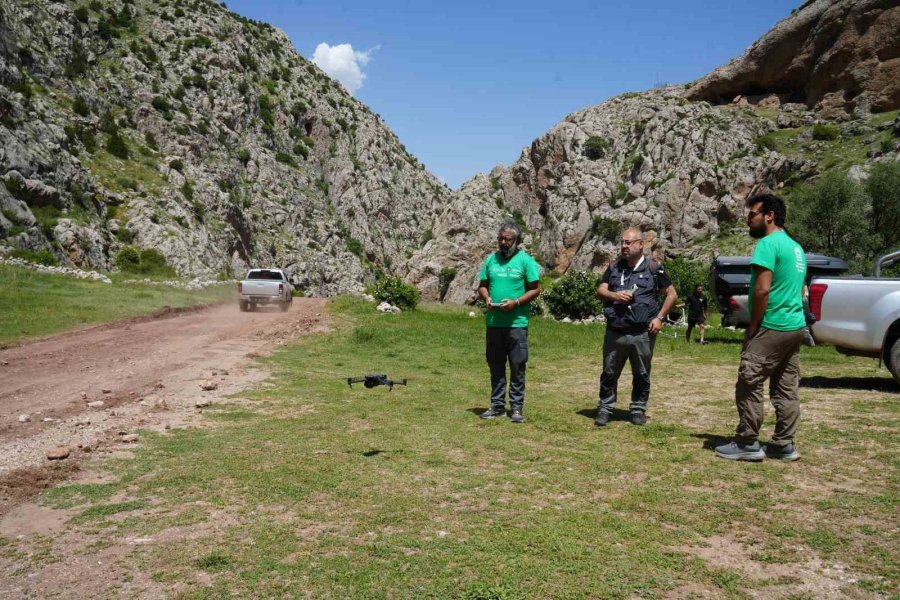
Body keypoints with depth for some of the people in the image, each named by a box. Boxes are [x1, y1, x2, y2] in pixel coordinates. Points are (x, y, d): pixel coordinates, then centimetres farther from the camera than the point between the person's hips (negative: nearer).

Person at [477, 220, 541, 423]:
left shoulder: (525, 260, -3)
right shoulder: (491, 259, 10)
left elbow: (535, 289, -3)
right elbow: (482, 285, 15)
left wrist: (516, 302, -16)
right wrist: (487, 297, -6)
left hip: (517, 322, -4)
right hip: (493, 322, 4)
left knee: (517, 366, 1)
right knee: (495, 366, 10)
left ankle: (517, 407, 8)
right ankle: (497, 405, 20)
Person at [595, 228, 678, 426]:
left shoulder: (653, 268, 1)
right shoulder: (614, 267, 10)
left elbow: (672, 295, 5)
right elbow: (600, 291, 7)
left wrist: (659, 317, -5)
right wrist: (614, 295, -14)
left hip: (642, 334, -2)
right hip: (615, 333, 2)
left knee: (641, 375, 8)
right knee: (609, 373, 6)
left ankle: (638, 409, 21)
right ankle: (605, 408, 17)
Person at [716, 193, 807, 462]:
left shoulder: (768, 243, -12)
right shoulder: (796, 247, 17)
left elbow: (762, 289, -20)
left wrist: (753, 325, -10)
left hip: (771, 328, -9)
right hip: (795, 326, 10)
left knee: (749, 386, -3)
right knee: (787, 389, 10)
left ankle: (747, 444, 1)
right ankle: (784, 445, 14)